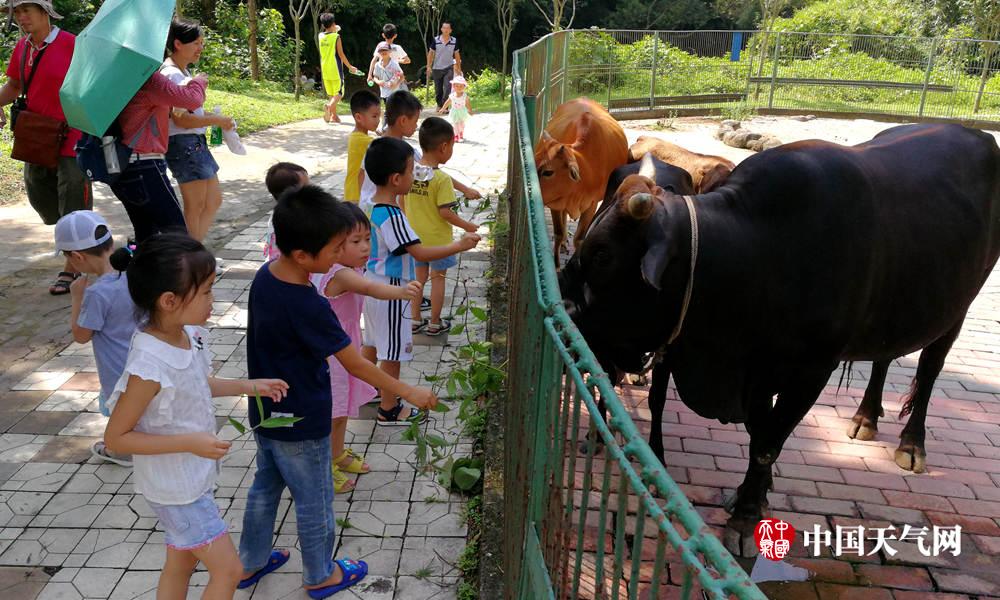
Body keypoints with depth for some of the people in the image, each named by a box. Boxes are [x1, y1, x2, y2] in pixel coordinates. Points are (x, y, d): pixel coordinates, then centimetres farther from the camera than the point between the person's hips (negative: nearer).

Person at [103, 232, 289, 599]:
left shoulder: (189, 335, -7)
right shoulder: (149, 366, -31)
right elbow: (116, 438, -22)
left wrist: (249, 386, 4)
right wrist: (190, 442, -26)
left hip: (192, 478, 8)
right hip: (176, 488, -8)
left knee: (180, 565, 23)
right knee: (228, 570, 5)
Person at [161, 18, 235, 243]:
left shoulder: (182, 72, 14)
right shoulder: (172, 75, -16)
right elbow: (181, 119, -22)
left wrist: (211, 115, 6)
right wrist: (216, 120, -15)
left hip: (196, 142, 10)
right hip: (183, 143, -10)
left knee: (214, 200, 14)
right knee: (195, 208, -2)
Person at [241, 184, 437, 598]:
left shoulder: (265, 276, -8)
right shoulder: (309, 307, -31)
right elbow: (356, 365, -24)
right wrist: (409, 393, -15)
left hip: (265, 413, 8)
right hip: (301, 425, -8)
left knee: (265, 487, 26)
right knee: (314, 502, 14)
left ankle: (250, 563, 44)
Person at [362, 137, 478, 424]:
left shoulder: (371, 205, 1)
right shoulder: (392, 216, -27)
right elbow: (420, 253, -29)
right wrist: (460, 245, -23)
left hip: (376, 285, 9)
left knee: (377, 343, 23)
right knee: (393, 351, 5)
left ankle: (375, 389, 40)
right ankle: (389, 409, 18)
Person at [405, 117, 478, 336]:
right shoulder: (441, 178, -22)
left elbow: (402, 204, 4)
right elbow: (445, 212, -22)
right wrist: (467, 226, -9)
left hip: (415, 236, 5)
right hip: (437, 239, -5)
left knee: (419, 276, 19)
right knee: (438, 278, 10)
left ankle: (415, 320, 27)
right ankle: (435, 323, 20)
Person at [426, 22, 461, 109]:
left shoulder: (454, 41, -1)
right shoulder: (436, 40, -5)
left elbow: (457, 55, 8)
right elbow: (431, 54, 1)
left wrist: (459, 68, 9)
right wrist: (429, 66, -6)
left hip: (449, 68, 0)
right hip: (437, 69, 0)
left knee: (447, 88, -14)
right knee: (438, 90, 9)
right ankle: (439, 105, 28)